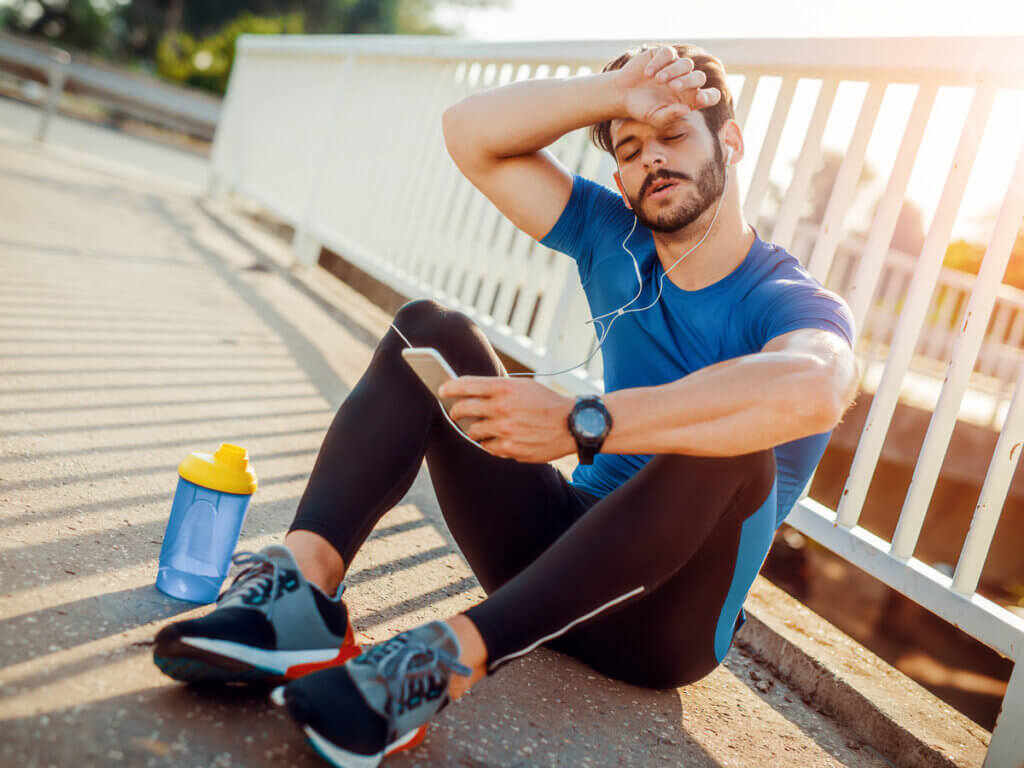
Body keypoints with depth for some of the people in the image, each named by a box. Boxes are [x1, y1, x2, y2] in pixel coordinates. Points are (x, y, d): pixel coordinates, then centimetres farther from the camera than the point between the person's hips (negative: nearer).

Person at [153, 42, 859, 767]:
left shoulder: (792, 302, -13)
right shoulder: (616, 239, 4)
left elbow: (815, 390, -40)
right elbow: (471, 132, -1)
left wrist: (580, 423, -44)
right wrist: (618, 92, -11)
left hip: (667, 624, -4)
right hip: (562, 543, 5)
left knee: (733, 444, -36)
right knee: (434, 331, -7)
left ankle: (450, 656, -41)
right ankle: (304, 579, -31)